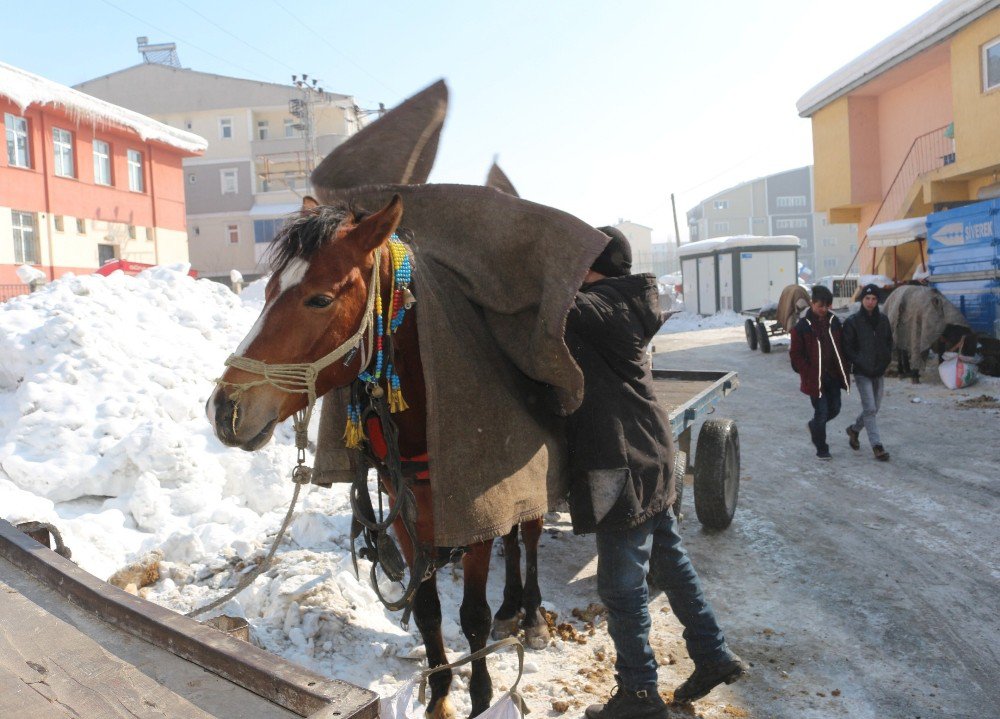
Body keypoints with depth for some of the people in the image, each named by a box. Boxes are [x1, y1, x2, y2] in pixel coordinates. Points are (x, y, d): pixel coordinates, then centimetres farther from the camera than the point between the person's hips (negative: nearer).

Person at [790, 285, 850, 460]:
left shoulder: (834, 322, 6)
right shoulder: (802, 326, -10)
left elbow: (841, 347, 14)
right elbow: (796, 354, -8)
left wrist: (843, 370, 5)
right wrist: (808, 373, -14)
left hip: (833, 375, 5)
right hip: (815, 378, -5)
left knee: (834, 409, 11)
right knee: (821, 411, -1)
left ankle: (815, 425, 40)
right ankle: (821, 448, 15)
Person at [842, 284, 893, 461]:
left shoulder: (883, 320, 7)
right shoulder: (853, 322, -8)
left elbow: (889, 342, 17)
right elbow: (847, 347, -6)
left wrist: (886, 361, 4)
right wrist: (859, 363, -14)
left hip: (879, 372, 5)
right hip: (862, 373, -5)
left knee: (874, 408, 13)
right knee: (870, 408, -9)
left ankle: (854, 429, 37)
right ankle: (877, 446, -4)